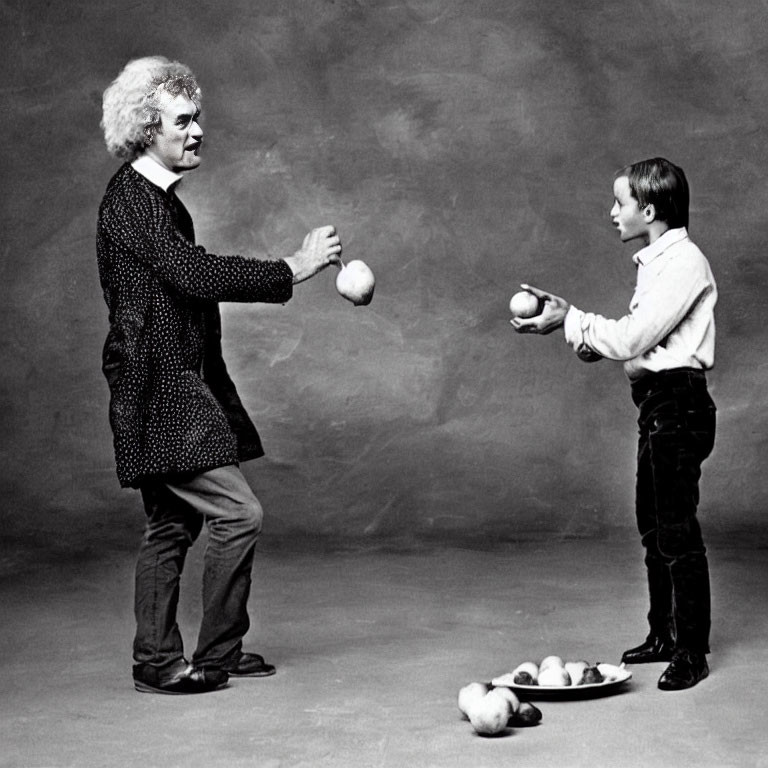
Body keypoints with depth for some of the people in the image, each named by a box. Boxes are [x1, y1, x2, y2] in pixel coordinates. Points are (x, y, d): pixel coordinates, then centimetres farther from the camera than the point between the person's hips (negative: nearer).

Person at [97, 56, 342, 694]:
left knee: (172, 524, 13)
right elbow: (194, 275, -26)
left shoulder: (158, 198, 16)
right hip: (159, 390, -10)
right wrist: (293, 269, -23)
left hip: (173, 386, 10)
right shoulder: (131, 201, -16)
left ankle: (157, 661, 21)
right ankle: (217, 655, 1)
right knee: (239, 514, -10)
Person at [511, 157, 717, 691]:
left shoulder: (684, 263, -15)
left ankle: (692, 651, 2)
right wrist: (570, 320, 7)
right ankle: (663, 635, 27)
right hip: (657, 404, 10)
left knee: (677, 529, -6)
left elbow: (631, 339, -20)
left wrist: (569, 321, -10)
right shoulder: (657, 262, 16)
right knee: (654, 525, 15)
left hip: (678, 403, -10)